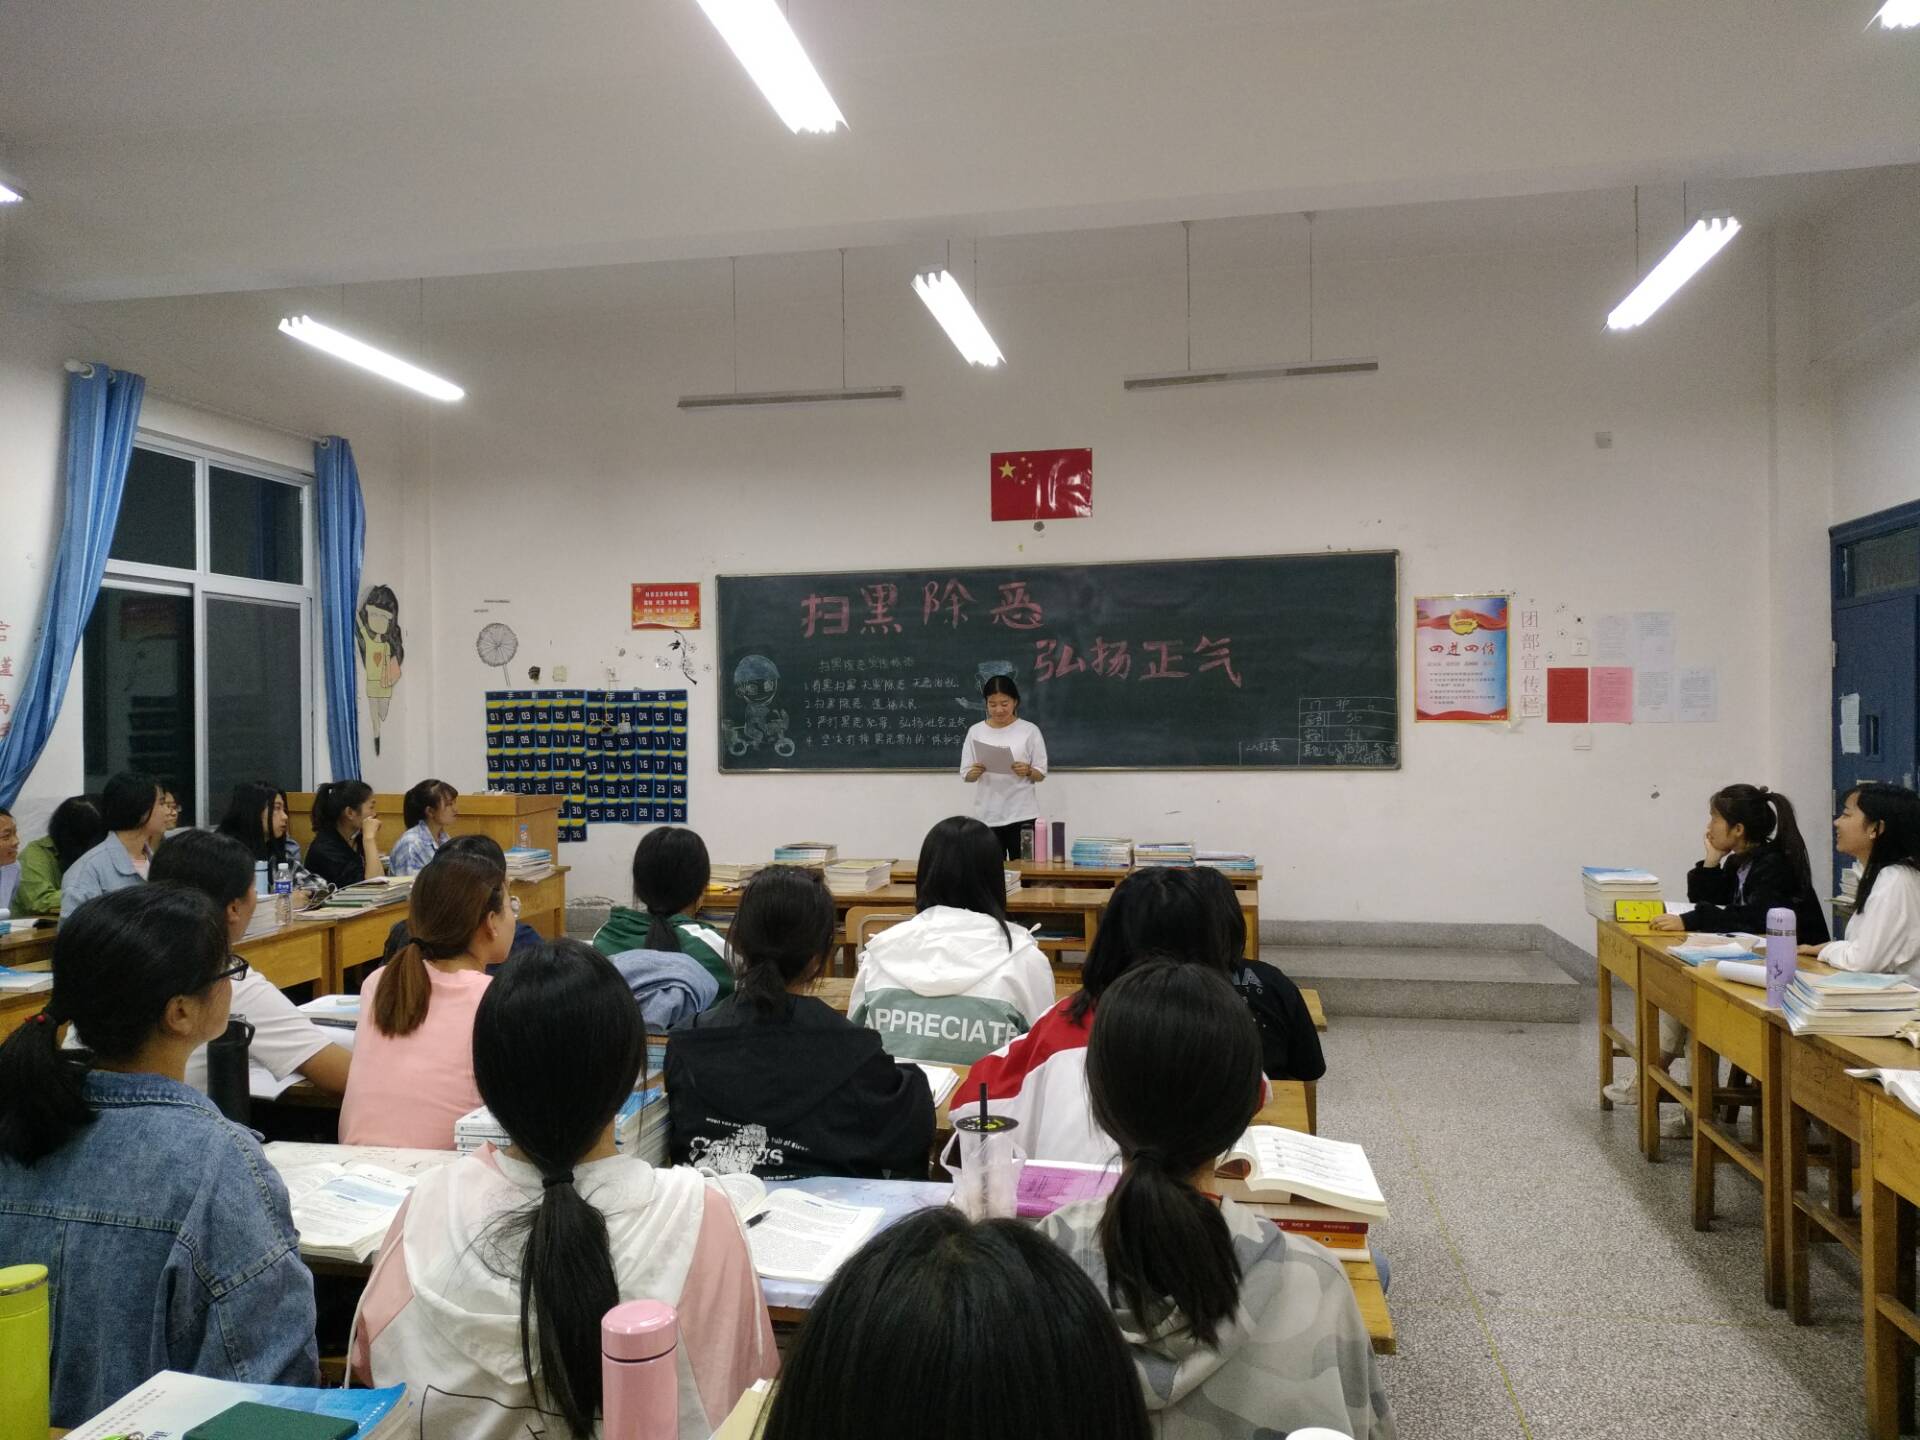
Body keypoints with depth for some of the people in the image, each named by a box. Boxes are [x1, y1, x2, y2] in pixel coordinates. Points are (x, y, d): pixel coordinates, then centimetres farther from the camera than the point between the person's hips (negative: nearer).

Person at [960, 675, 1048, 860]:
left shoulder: (1030, 730, 0)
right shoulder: (976, 731, 4)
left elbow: (1041, 774, 2)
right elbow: (965, 774, 6)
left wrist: (1027, 771, -19)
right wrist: (974, 773, -16)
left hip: (1022, 816, -2)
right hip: (987, 817, 2)